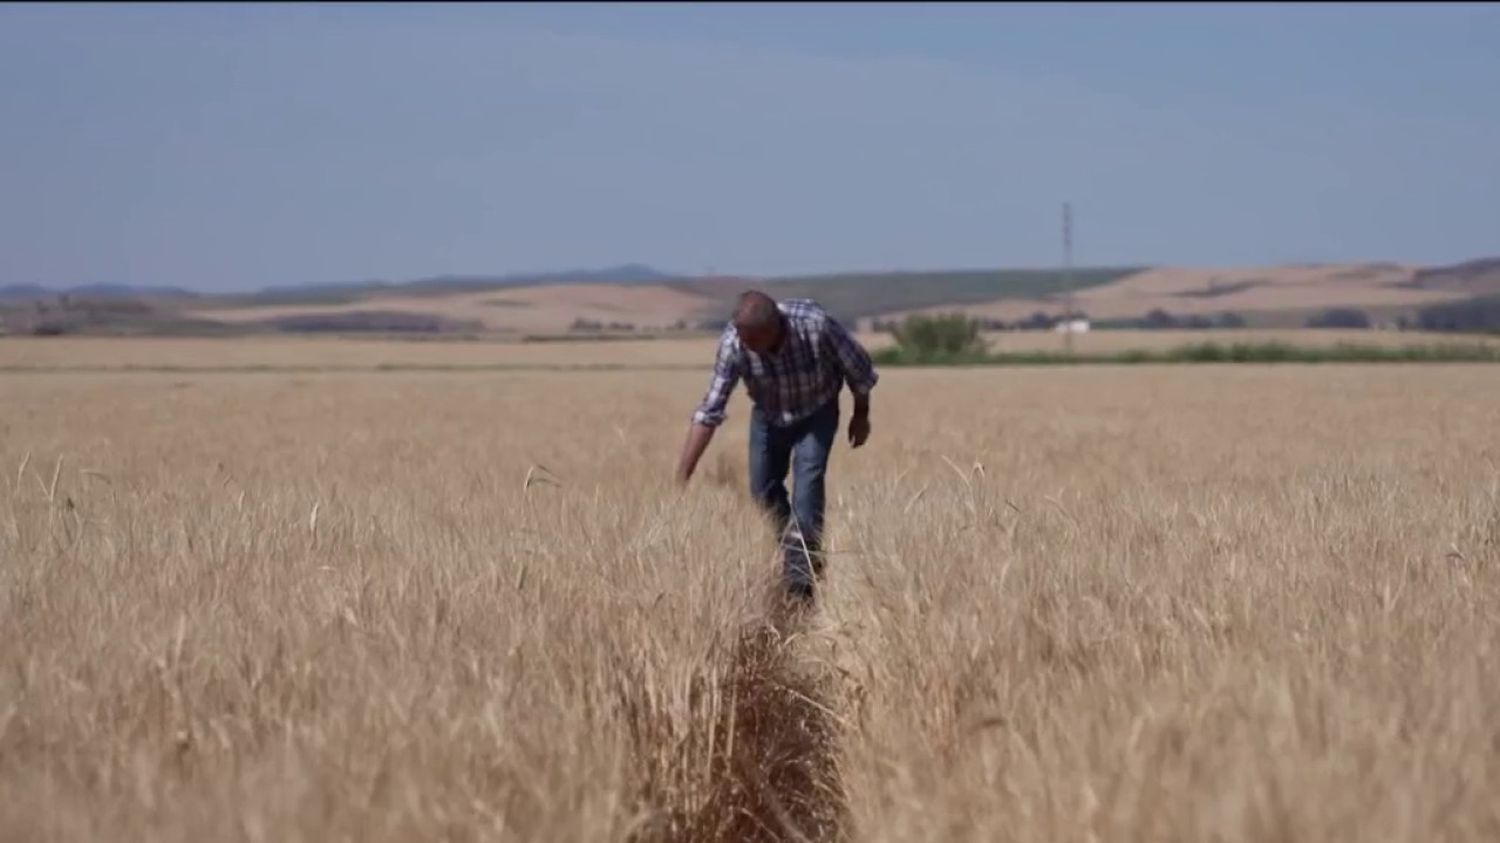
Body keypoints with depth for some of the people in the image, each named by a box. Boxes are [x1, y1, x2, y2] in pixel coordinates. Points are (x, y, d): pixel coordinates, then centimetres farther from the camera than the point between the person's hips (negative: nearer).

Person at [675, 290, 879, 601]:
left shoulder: (816, 326, -38)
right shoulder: (733, 343, -33)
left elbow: (858, 367, -18)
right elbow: (709, 411, -31)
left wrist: (861, 415, -3)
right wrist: (682, 476, -34)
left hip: (817, 411, -3)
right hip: (769, 414, 3)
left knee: (808, 474, -20)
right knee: (764, 488, 4)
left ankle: (801, 573, -16)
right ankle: (793, 553, 29)